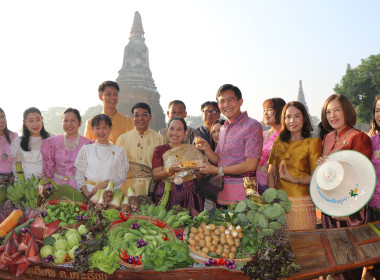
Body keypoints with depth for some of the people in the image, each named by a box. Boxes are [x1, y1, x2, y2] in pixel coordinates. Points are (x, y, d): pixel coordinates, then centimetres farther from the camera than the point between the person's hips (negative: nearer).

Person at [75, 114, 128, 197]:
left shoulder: (119, 151, 10)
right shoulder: (86, 149, 12)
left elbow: (121, 176, 3)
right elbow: (79, 174, 6)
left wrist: (104, 183, -12)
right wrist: (86, 193, -8)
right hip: (89, 191, 0)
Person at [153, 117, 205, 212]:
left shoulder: (192, 150, 10)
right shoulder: (160, 150, 8)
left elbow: (201, 176, 8)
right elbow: (156, 175, -3)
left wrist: (197, 169, -13)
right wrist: (171, 171, -19)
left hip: (189, 195, 1)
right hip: (167, 193, 0)